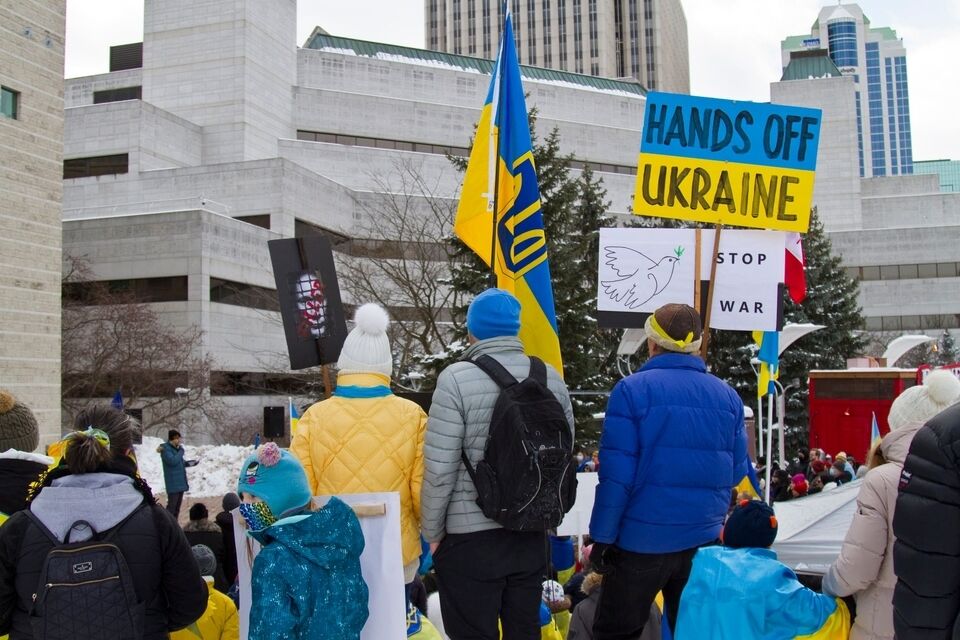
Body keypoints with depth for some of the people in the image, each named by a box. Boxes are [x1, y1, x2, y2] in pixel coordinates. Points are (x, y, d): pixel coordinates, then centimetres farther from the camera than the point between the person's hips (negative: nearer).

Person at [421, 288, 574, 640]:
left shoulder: (457, 379, -15)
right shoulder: (551, 377, 3)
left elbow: (440, 470, -16)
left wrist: (432, 532, -2)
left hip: (470, 538, -5)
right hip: (531, 533, 5)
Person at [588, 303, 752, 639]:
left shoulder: (632, 390, -12)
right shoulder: (728, 395, 3)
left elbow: (616, 476, -15)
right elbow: (737, 472, 8)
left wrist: (602, 537, -8)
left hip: (643, 540, -4)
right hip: (704, 541, 5)